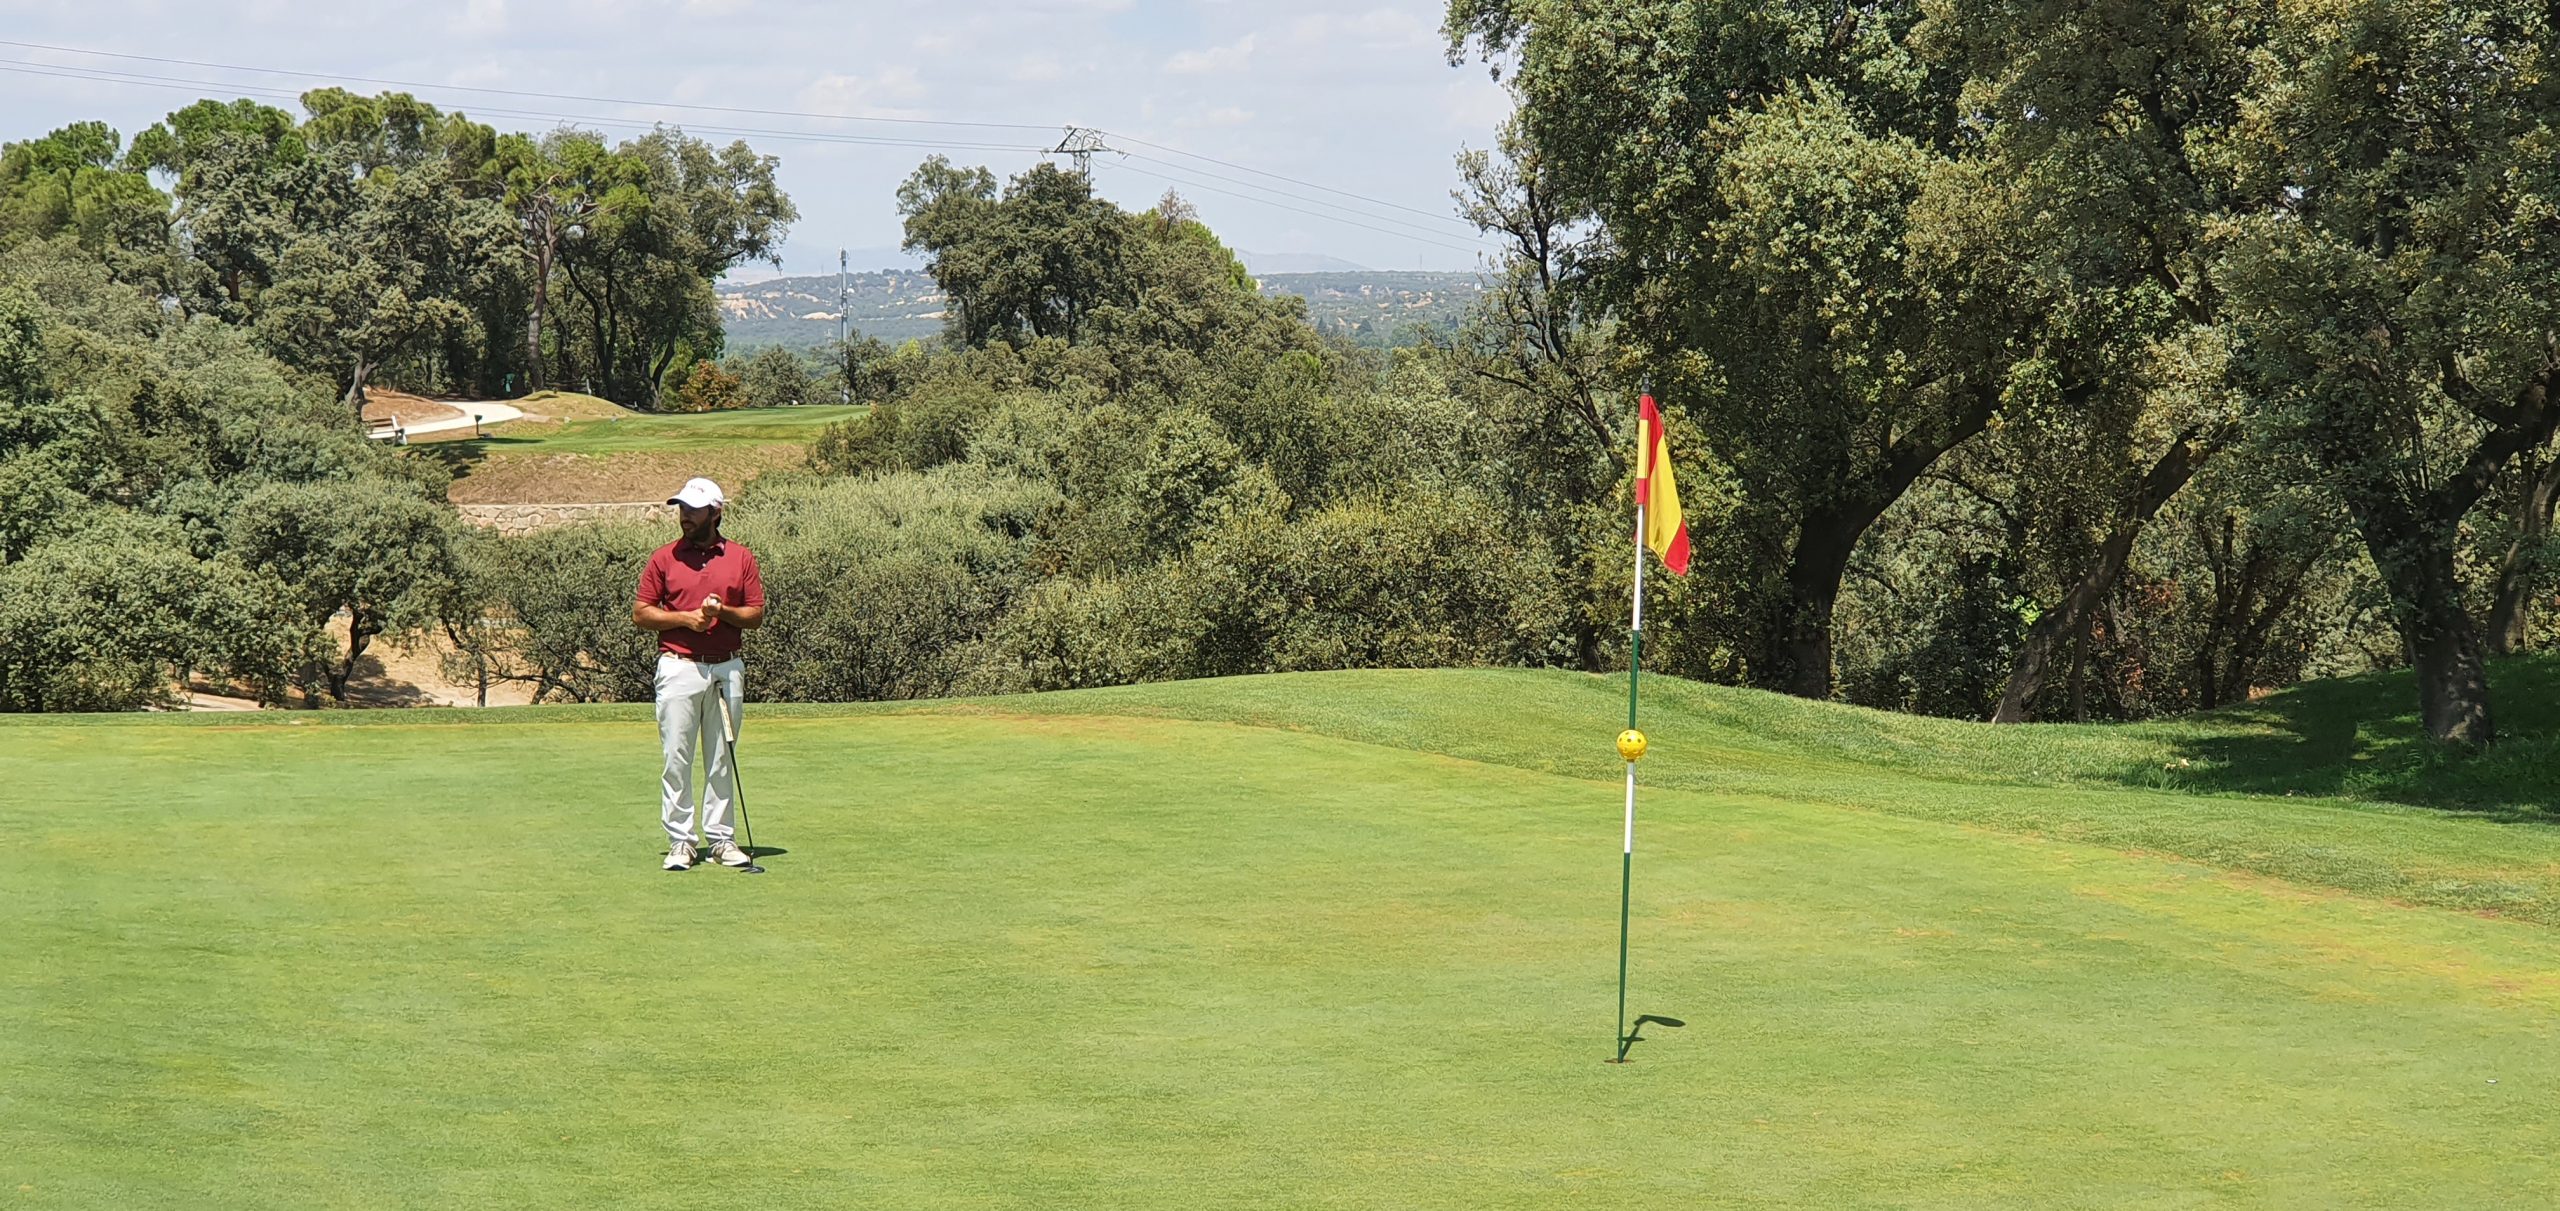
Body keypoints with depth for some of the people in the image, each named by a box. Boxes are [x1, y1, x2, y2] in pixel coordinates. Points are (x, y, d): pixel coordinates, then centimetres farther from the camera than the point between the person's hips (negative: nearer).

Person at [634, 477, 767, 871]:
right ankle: (680, 841, 3)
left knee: (721, 759, 7)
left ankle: (721, 838, 13)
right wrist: (684, 618, -11)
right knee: (676, 758, -3)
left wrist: (723, 611, -13)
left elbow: (756, 615, 6)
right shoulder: (664, 558, 4)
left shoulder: (741, 557, 6)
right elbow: (641, 613, 3)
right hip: (679, 667, -1)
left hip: (727, 668, 1)